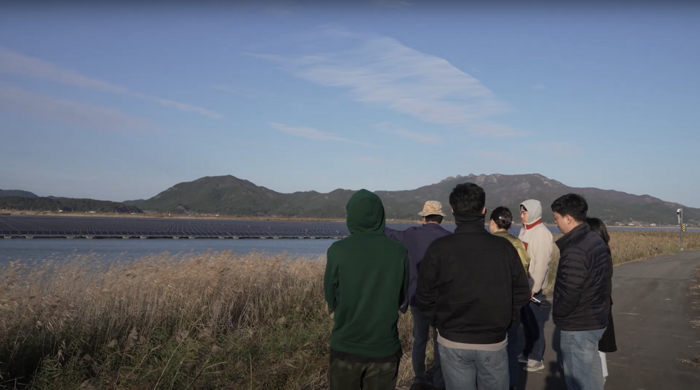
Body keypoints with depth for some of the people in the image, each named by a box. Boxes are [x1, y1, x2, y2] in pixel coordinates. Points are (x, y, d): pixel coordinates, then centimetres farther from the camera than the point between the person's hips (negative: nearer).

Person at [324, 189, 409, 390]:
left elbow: (331, 299, -2)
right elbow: (401, 298, 5)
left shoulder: (338, 250, -12)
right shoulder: (399, 252, -7)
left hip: (346, 348, -1)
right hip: (385, 348, 2)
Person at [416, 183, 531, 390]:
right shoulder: (504, 247, -7)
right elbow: (521, 294, -2)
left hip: (453, 343, -1)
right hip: (494, 342, 1)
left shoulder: (439, 248, -12)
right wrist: (503, 325, 10)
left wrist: (442, 324, 7)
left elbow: (424, 297, -8)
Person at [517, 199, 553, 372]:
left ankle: (537, 359, 12)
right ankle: (528, 353, 28)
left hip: (534, 287, -7)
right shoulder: (524, 230, 9)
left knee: (535, 323, 2)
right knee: (526, 321, 16)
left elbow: (541, 263, -17)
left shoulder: (543, 233, -14)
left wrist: (534, 288, -18)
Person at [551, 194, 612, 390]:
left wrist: (558, 313, -7)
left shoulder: (575, 250, -25)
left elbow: (569, 294, -26)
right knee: (591, 373, 22)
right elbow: (607, 273, 15)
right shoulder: (596, 240, 5)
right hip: (595, 319, 9)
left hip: (578, 326, -9)